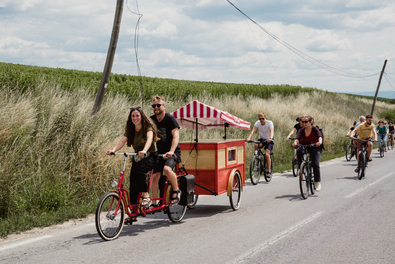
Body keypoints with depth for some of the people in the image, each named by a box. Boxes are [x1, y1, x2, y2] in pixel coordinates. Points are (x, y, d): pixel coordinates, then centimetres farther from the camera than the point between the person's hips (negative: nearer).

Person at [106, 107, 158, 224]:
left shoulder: (148, 127, -11)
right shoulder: (130, 130, 4)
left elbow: (149, 138, -30)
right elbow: (122, 141, -9)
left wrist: (144, 151, -50)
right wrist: (113, 150, -28)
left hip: (150, 156, -6)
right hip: (137, 157, 6)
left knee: (138, 168, -36)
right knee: (133, 183, -3)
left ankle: (146, 196, -24)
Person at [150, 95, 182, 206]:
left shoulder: (170, 118, -13)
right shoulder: (151, 120, 3)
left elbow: (176, 136, -22)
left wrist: (171, 151, -35)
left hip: (173, 152, -5)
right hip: (159, 153, 5)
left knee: (167, 169, -31)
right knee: (155, 176, -5)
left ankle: (176, 191, -8)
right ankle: (154, 204, 3)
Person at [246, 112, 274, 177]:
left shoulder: (269, 123, -19)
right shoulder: (257, 123, -11)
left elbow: (272, 131, -34)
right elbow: (253, 131, -23)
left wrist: (270, 138, -55)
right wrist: (249, 138, -42)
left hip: (268, 140, -3)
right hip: (261, 139, 3)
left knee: (267, 154, -19)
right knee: (256, 145, -32)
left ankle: (269, 171, -7)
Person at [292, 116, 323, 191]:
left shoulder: (315, 129, -13)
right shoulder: (302, 130, -4)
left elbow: (319, 137, -30)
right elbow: (298, 138, -19)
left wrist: (319, 142, -53)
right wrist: (295, 143, -42)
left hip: (315, 148, -3)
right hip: (305, 146, 3)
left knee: (315, 164, -20)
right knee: (299, 151, -33)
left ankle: (318, 182, -11)